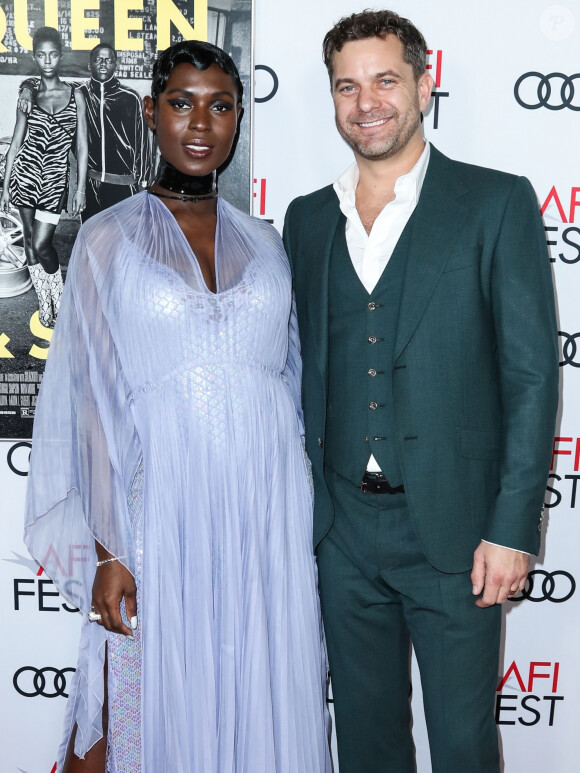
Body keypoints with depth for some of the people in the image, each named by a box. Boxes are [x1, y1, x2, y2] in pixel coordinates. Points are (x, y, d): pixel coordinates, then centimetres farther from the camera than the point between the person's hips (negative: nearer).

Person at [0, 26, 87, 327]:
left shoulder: (75, 96, 2)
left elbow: (82, 146, 3)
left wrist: (81, 189, -3)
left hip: (55, 178, -2)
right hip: (25, 173, 2)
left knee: (41, 245, -8)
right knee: (30, 242, 6)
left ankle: (59, 298, 18)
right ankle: (45, 303, 21)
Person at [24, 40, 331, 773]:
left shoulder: (263, 243, 10)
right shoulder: (110, 239, 1)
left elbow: (292, 380, 13)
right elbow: (95, 401, -3)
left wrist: (309, 520, 10)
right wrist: (106, 551, -8)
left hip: (265, 507, 3)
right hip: (161, 506, -3)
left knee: (255, 704, 12)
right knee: (138, 710, 7)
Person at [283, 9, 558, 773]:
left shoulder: (496, 202, -4)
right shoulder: (309, 218, 9)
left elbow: (532, 372, -7)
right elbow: (304, 368, 12)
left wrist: (512, 528, -12)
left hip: (452, 527, -3)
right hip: (343, 525, 4)